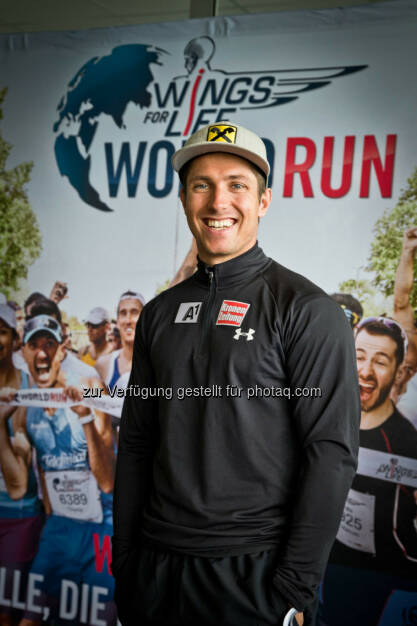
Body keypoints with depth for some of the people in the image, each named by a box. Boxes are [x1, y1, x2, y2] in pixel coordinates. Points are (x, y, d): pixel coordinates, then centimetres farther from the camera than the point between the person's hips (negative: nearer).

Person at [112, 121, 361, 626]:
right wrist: (124, 564, 8)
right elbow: (136, 443, 11)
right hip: (157, 565, 5)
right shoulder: (160, 313, 8)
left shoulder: (306, 311, -8)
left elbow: (332, 452, -12)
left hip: (255, 569, -5)